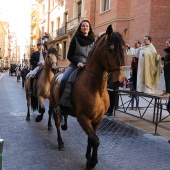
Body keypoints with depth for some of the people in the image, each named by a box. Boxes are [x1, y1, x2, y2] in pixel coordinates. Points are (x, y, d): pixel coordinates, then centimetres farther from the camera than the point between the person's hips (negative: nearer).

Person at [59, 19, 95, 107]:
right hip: (75, 65, -2)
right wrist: (77, 63, -16)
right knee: (64, 79, -25)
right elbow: (69, 55, 0)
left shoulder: (92, 41, 10)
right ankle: (61, 102, -14)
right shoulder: (75, 39, 3)